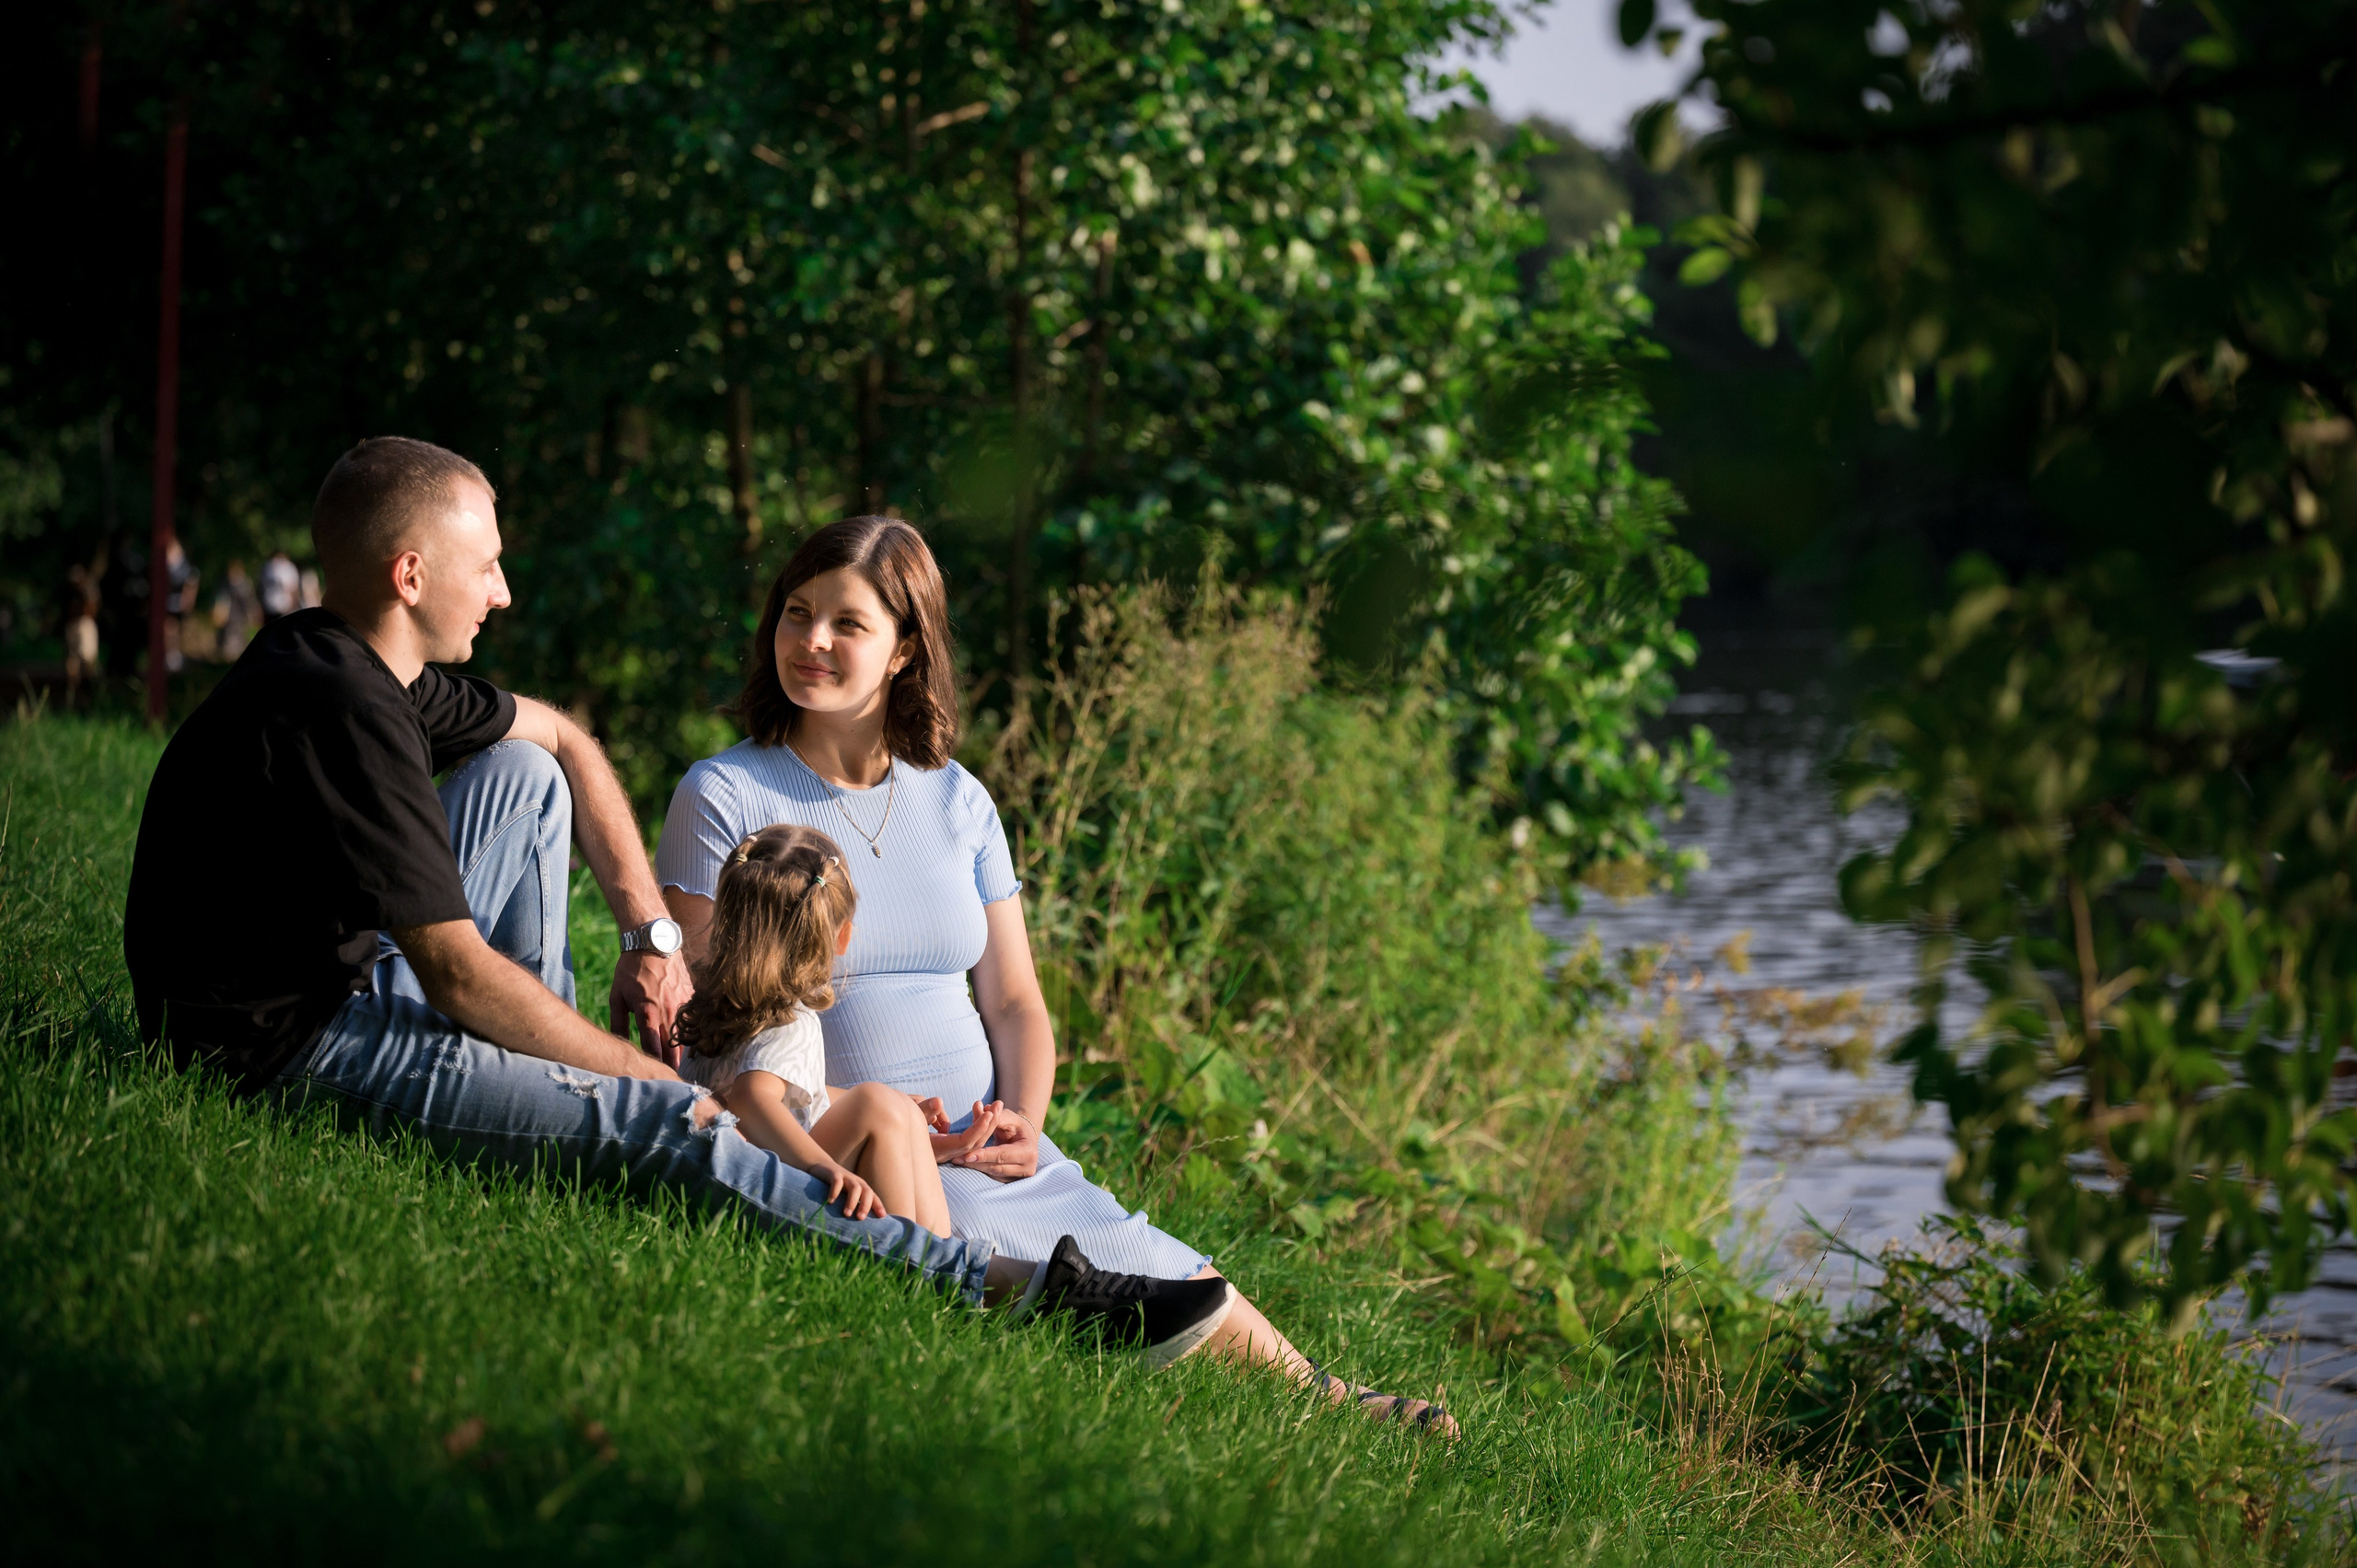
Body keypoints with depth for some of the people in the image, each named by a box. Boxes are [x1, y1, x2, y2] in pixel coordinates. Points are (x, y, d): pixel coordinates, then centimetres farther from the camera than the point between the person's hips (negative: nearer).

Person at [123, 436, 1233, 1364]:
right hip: (286, 1048, -10)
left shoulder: (355, 667, 7)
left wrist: (650, 930, 16)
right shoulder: (343, 712, -22)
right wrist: (645, 1076, -12)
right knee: (665, 1126, -21)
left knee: (521, 775, 17)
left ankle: (541, 1086, 11)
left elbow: (561, 738, 25)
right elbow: (459, 977, -22)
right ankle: (1019, 1292, -21)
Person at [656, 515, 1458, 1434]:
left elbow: (1014, 1002, 16)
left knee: (1192, 1303, -16)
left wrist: (1023, 1122, -7)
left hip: (988, 1149, 5)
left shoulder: (957, 801, 14)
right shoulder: (723, 797, 0)